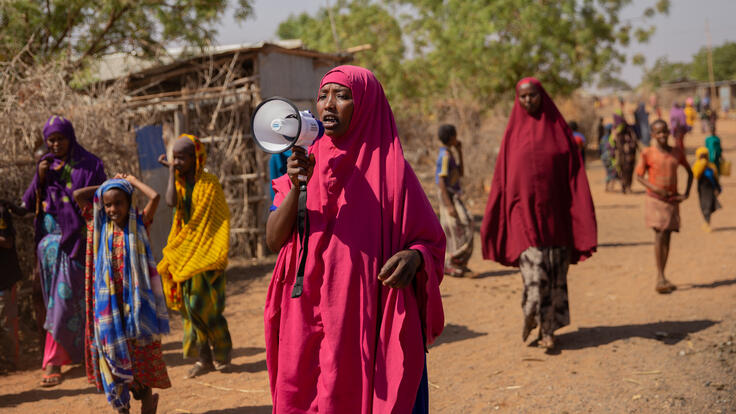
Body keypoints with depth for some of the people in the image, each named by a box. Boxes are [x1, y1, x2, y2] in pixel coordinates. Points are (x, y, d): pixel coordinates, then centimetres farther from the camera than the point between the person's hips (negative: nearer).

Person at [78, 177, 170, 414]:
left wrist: (132, 180, -4)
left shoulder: (139, 223, -3)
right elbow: (77, 195, 2)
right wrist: (102, 187, 7)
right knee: (114, 350, 6)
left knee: (142, 349, 4)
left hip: (137, 297, -3)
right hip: (109, 299, 3)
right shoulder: (101, 226, 5)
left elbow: (155, 197, -18)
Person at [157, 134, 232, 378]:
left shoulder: (209, 183, -6)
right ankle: (204, 357, 13)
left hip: (206, 252, -5)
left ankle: (222, 352, 12)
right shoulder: (180, 183, 7)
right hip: (185, 252, 5)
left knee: (203, 305, -6)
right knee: (191, 305, 5)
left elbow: (221, 219, -7)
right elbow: (171, 202, -16)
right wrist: (171, 171, -8)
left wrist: (218, 254, -12)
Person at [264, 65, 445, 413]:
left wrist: (414, 256, -21)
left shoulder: (387, 167, -3)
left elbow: (431, 240, 1)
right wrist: (297, 187, -16)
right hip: (308, 322, 3)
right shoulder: (306, 163, 8)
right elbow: (273, 240, -1)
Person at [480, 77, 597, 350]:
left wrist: (582, 214, -6)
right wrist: (492, 221, 2)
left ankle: (548, 328, 16)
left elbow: (574, 173, 3)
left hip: (554, 211, 1)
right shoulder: (514, 131, 7)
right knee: (534, 269, -11)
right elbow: (502, 176, 7)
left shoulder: (558, 128, 5)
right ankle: (538, 322, 5)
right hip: (524, 212, -1)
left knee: (555, 273, 4)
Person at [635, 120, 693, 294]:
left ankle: (661, 278, 13)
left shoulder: (677, 152, 6)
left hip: (672, 200, 4)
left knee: (667, 237, 6)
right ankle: (660, 277, -12)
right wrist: (654, 188, -17)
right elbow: (639, 175, -1)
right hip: (655, 200, -4)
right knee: (659, 234, -13)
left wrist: (686, 193, 5)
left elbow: (690, 172, 17)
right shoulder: (647, 153, -5)